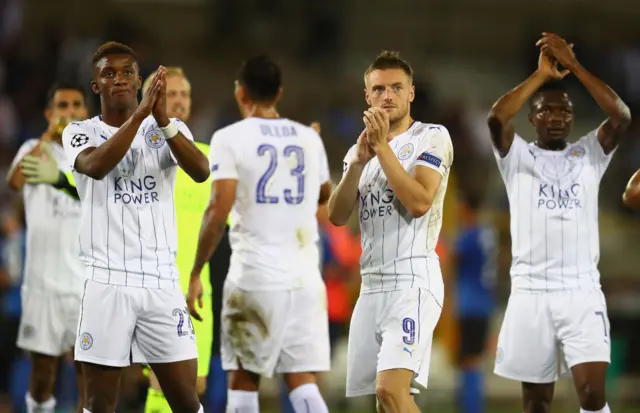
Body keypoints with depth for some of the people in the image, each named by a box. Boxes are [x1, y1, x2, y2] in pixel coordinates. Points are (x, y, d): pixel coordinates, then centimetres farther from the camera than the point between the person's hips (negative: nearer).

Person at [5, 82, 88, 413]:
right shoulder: (35, 149, 3)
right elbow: (15, 181, -18)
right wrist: (49, 135, -19)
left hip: (90, 283, 1)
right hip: (44, 281, -1)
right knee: (43, 367, 4)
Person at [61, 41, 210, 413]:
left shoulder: (171, 128, 8)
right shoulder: (80, 132, 3)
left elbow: (201, 172, -12)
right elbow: (96, 166, -20)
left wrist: (162, 119, -25)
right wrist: (140, 113, -27)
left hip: (162, 281, 1)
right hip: (107, 281, -1)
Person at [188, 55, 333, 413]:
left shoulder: (230, 138, -5)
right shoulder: (309, 138, 9)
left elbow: (219, 210, -13)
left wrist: (196, 273, -7)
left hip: (255, 276, -3)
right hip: (305, 277, 3)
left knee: (243, 381, 9)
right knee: (303, 382, 3)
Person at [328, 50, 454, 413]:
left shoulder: (432, 137, -2)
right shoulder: (359, 149, 18)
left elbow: (419, 202, -16)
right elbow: (338, 216, 6)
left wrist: (383, 146, -15)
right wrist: (359, 161, -7)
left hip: (413, 279, -7)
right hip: (372, 285, 7)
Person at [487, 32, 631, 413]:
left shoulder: (589, 154, 10)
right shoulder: (518, 156, 7)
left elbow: (622, 116, -8)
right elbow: (496, 117, -13)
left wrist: (574, 66, -11)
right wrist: (542, 74, -10)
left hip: (582, 291, 0)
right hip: (531, 292, 0)